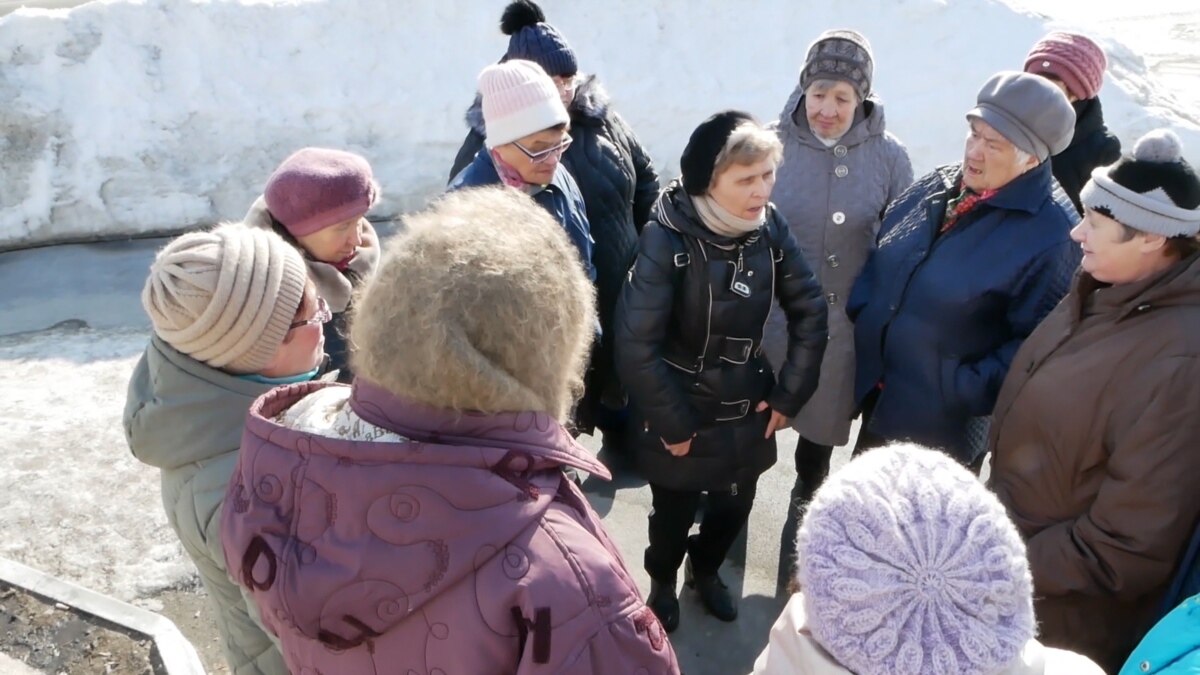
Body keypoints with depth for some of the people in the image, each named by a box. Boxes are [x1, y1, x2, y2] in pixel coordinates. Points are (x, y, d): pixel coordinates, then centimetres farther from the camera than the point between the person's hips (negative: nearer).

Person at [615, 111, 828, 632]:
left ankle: (705, 570, 53)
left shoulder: (768, 227, -11)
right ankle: (663, 581, 50)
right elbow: (636, 347, -26)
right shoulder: (667, 239, -25)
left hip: (748, 413, 4)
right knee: (674, 515, 18)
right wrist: (673, 424, -16)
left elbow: (809, 311, -1)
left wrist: (789, 395, -3)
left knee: (734, 507, 21)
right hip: (683, 417, -4)